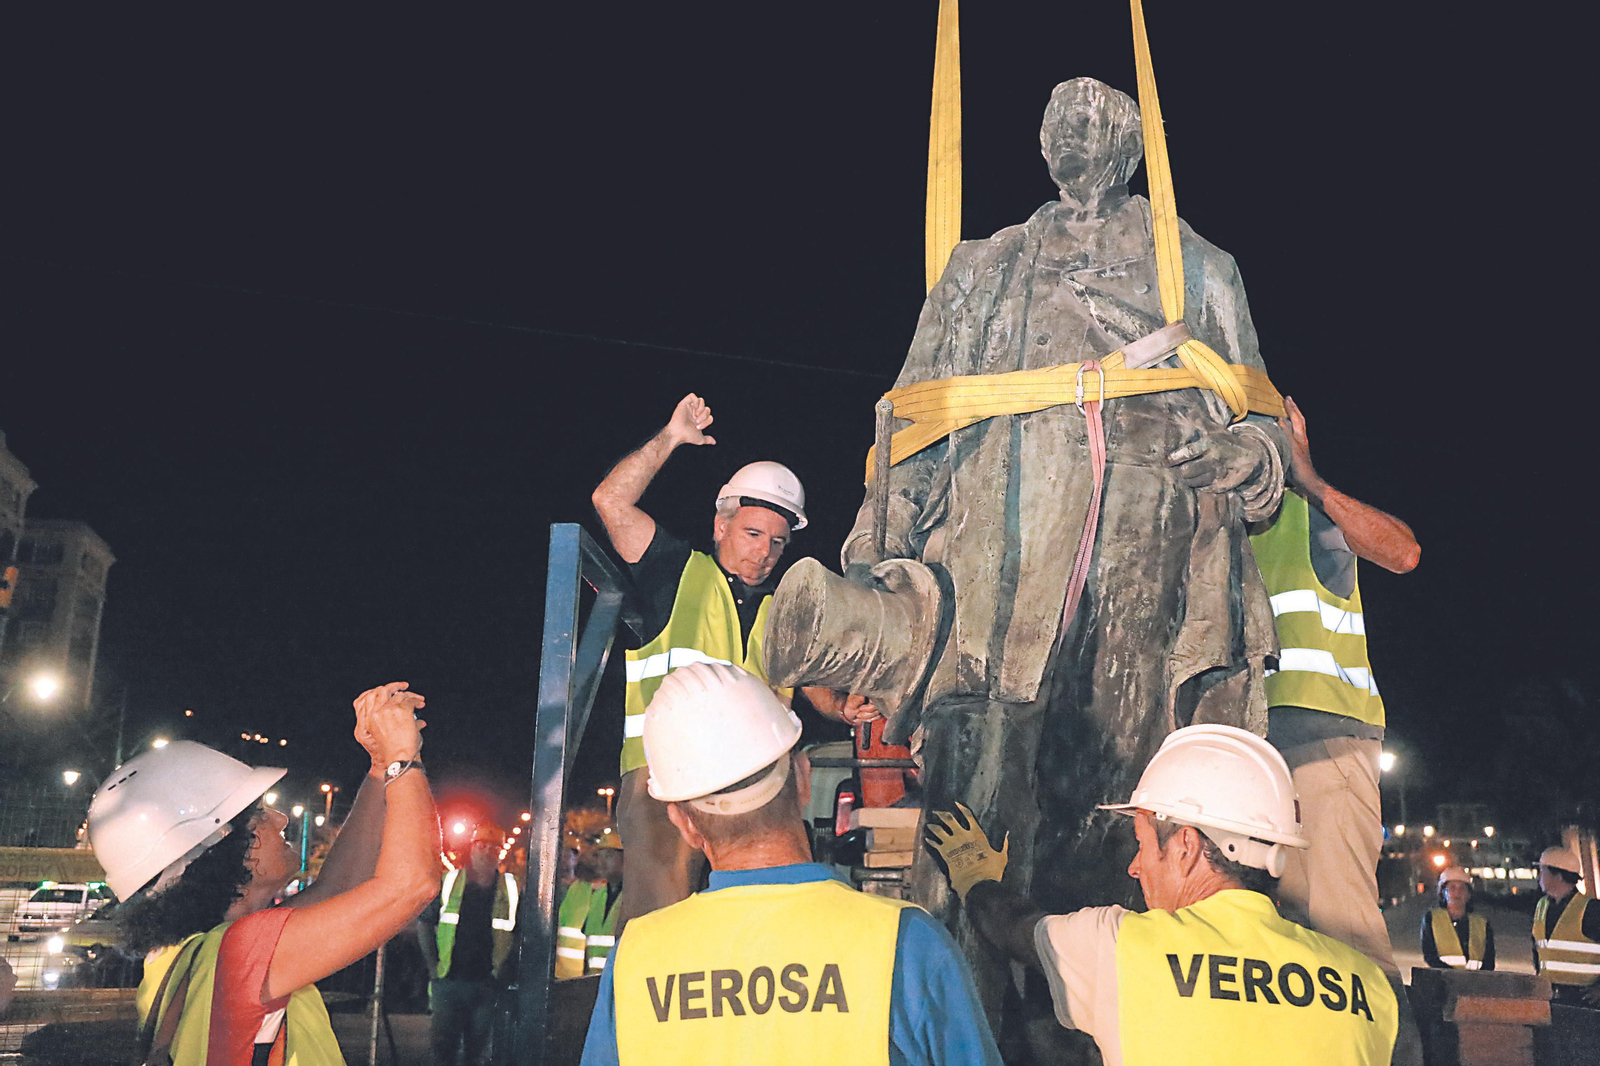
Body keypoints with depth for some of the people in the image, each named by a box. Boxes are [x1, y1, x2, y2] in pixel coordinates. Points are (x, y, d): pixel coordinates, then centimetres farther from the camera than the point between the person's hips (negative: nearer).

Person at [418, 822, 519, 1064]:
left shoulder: (511, 889, 4)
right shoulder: (449, 882, 2)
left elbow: (520, 934, 10)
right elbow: (424, 922, 7)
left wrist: (503, 968, 0)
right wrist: (433, 964, -1)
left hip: (487, 984, 1)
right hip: (449, 980, 0)